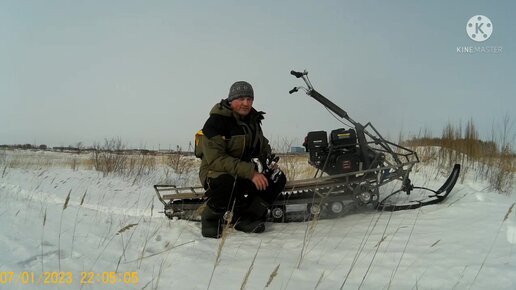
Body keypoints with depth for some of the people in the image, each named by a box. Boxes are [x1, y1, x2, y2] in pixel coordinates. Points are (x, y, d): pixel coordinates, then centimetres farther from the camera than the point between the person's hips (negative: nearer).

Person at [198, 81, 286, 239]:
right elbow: (215, 159, -25)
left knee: (278, 178, -13)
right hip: (217, 172, -7)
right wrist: (250, 172, -33)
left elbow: (263, 145, 23)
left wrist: (269, 160, -2)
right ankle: (211, 217, -10)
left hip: (247, 172, 7)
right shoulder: (216, 121, -16)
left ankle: (244, 218, -5)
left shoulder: (252, 120, 8)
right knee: (227, 183, -40)